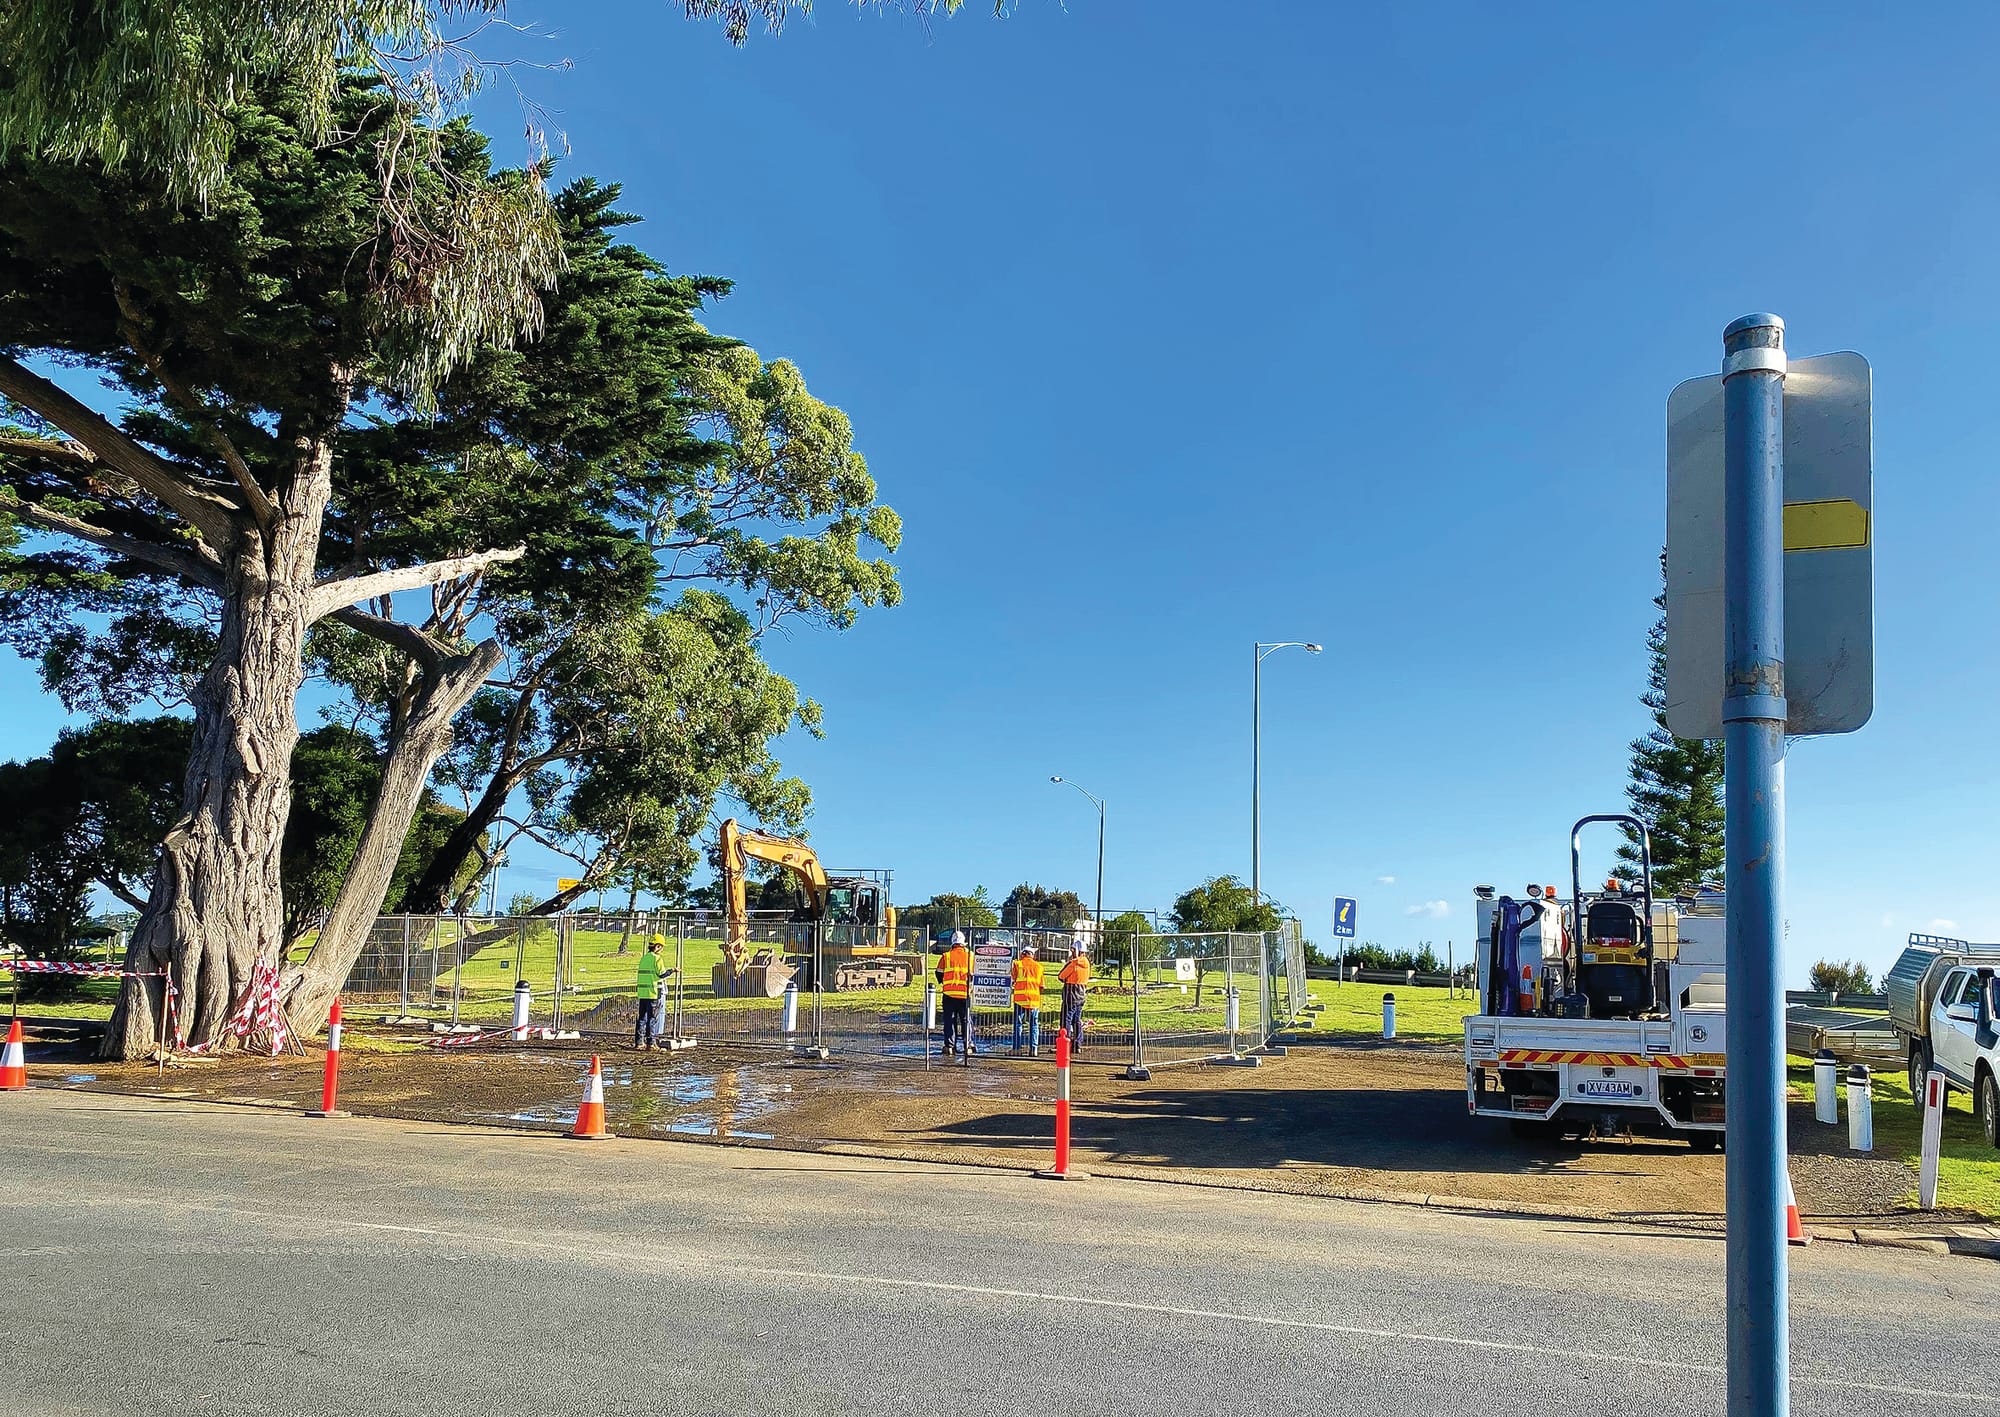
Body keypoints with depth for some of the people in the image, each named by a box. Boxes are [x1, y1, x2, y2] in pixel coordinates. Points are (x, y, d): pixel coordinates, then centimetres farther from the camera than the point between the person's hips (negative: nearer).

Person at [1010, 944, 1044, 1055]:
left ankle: (1017, 1048, 2)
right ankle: (1034, 1048, 3)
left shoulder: (1018, 964, -2)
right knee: (1034, 1025, 8)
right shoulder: (1038, 966, 7)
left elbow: (1013, 980, 4)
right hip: (1035, 1000, 2)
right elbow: (1041, 986, 8)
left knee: (1018, 1024, 5)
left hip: (1020, 999, -2)